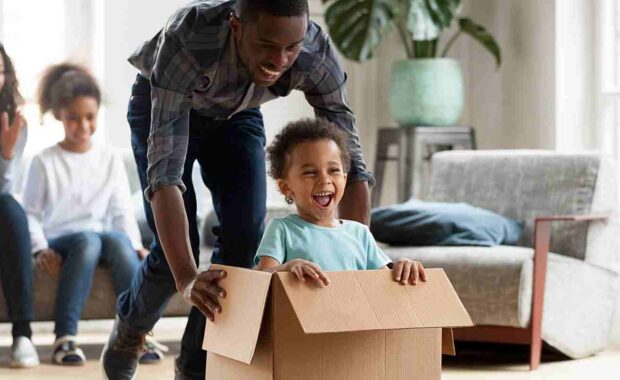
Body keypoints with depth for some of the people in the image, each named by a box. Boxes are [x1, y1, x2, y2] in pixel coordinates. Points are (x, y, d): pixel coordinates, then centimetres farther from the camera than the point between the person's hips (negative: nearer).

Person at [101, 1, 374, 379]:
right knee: (176, 247, -12)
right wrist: (186, 278, -59)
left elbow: (349, 161, -28)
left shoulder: (317, 54, -34)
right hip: (162, 106, -3)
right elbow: (165, 168, -48)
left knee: (246, 236, -13)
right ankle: (131, 325, 23)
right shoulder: (186, 38, -44)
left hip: (237, 113, 3)